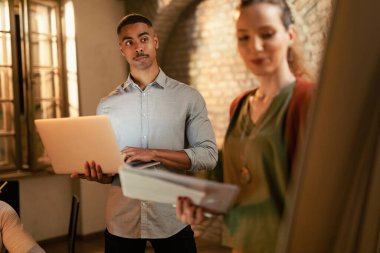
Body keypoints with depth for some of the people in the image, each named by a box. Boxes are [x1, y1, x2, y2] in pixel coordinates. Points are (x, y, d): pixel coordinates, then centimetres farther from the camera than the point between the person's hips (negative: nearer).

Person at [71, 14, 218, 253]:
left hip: (172, 220, -1)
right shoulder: (107, 105, 6)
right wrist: (98, 174, -14)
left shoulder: (188, 97, -1)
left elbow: (209, 155, -7)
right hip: (121, 221, 2)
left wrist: (153, 154, -18)